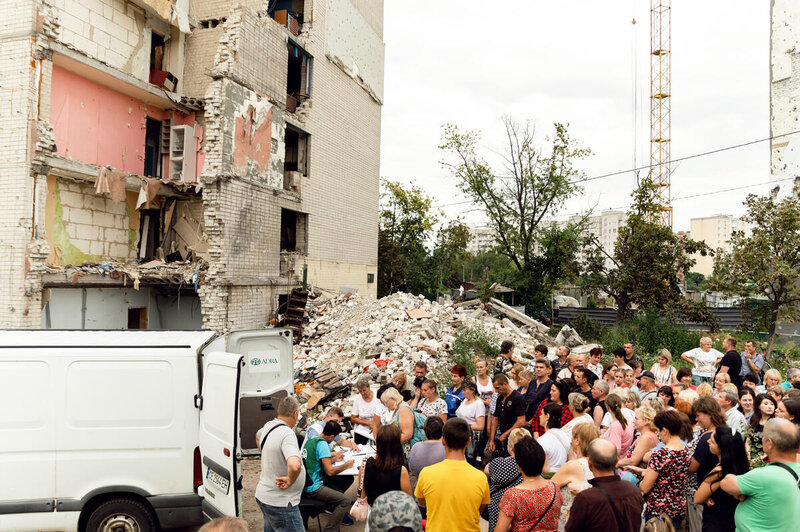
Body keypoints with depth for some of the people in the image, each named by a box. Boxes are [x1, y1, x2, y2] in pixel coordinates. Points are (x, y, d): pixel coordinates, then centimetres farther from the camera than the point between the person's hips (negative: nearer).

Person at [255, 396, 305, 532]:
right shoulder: (287, 433, -25)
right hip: (280, 502, -9)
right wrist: (290, 480, -23)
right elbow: (295, 465, -41)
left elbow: (258, 436, 31)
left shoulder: (268, 426, 4)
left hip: (263, 495, 9)